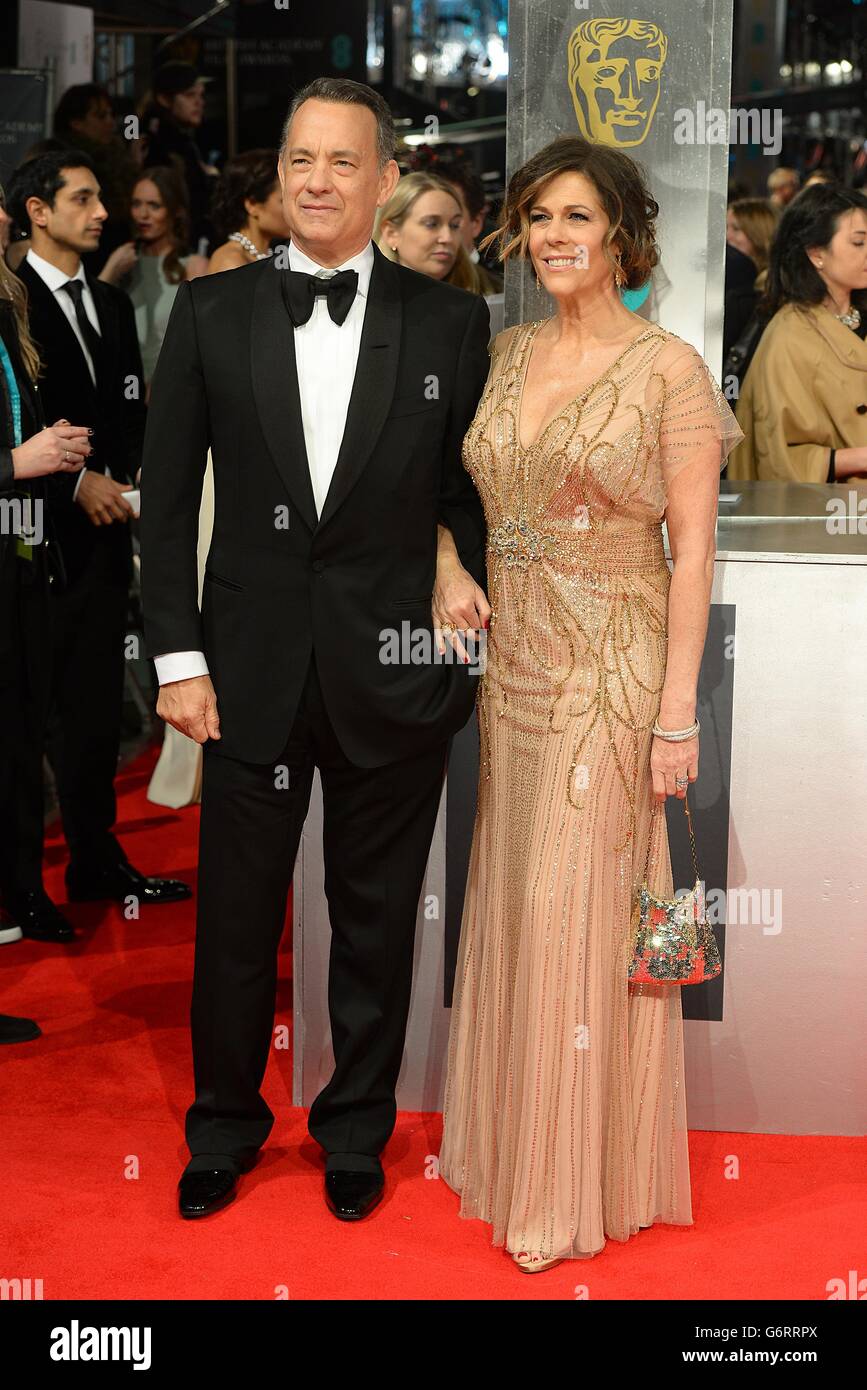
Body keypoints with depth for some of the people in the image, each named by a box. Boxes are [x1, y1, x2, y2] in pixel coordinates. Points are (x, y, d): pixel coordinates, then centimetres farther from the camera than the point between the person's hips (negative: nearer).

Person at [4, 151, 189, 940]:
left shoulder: (111, 304, 16)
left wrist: (133, 472, 0)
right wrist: (76, 482, -15)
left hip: (102, 529, 7)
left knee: (97, 706, 12)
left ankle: (96, 861, 22)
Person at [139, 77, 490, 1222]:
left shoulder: (450, 322, 1)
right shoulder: (211, 312, 2)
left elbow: (473, 497, 4)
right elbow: (167, 497, 2)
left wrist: (473, 647, 0)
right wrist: (178, 654, -4)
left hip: (394, 667, 0)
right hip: (253, 666, 1)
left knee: (377, 917, 12)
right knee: (234, 914, 10)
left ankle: (357, 1131, 31)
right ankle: (224, 1128, 31)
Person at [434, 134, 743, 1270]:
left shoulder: (670, 368, -9)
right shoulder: (507, 354, 8)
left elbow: (692, 547, -10)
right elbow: (459, 479, 22)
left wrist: (677, 710, -13)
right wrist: (449, 570, 4)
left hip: (613, 666, -6)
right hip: (514, 662, 6)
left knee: (579, 909, -3)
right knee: (514, 900, 12)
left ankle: (583, 1179, 13)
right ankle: (513, 1143, 28)